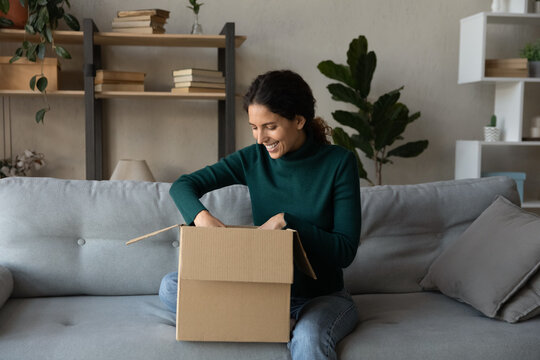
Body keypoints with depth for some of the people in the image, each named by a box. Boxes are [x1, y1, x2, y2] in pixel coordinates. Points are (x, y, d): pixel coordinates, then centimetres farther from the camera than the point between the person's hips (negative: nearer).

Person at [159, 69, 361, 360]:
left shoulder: (338, 162, -10)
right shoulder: (253, 159, -2)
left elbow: (346, 250, -12)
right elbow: (182, 185, -3)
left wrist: (286, 221, -22)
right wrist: (201, 216, -25)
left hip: (323, 295, -5)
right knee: (170, 287, -14)